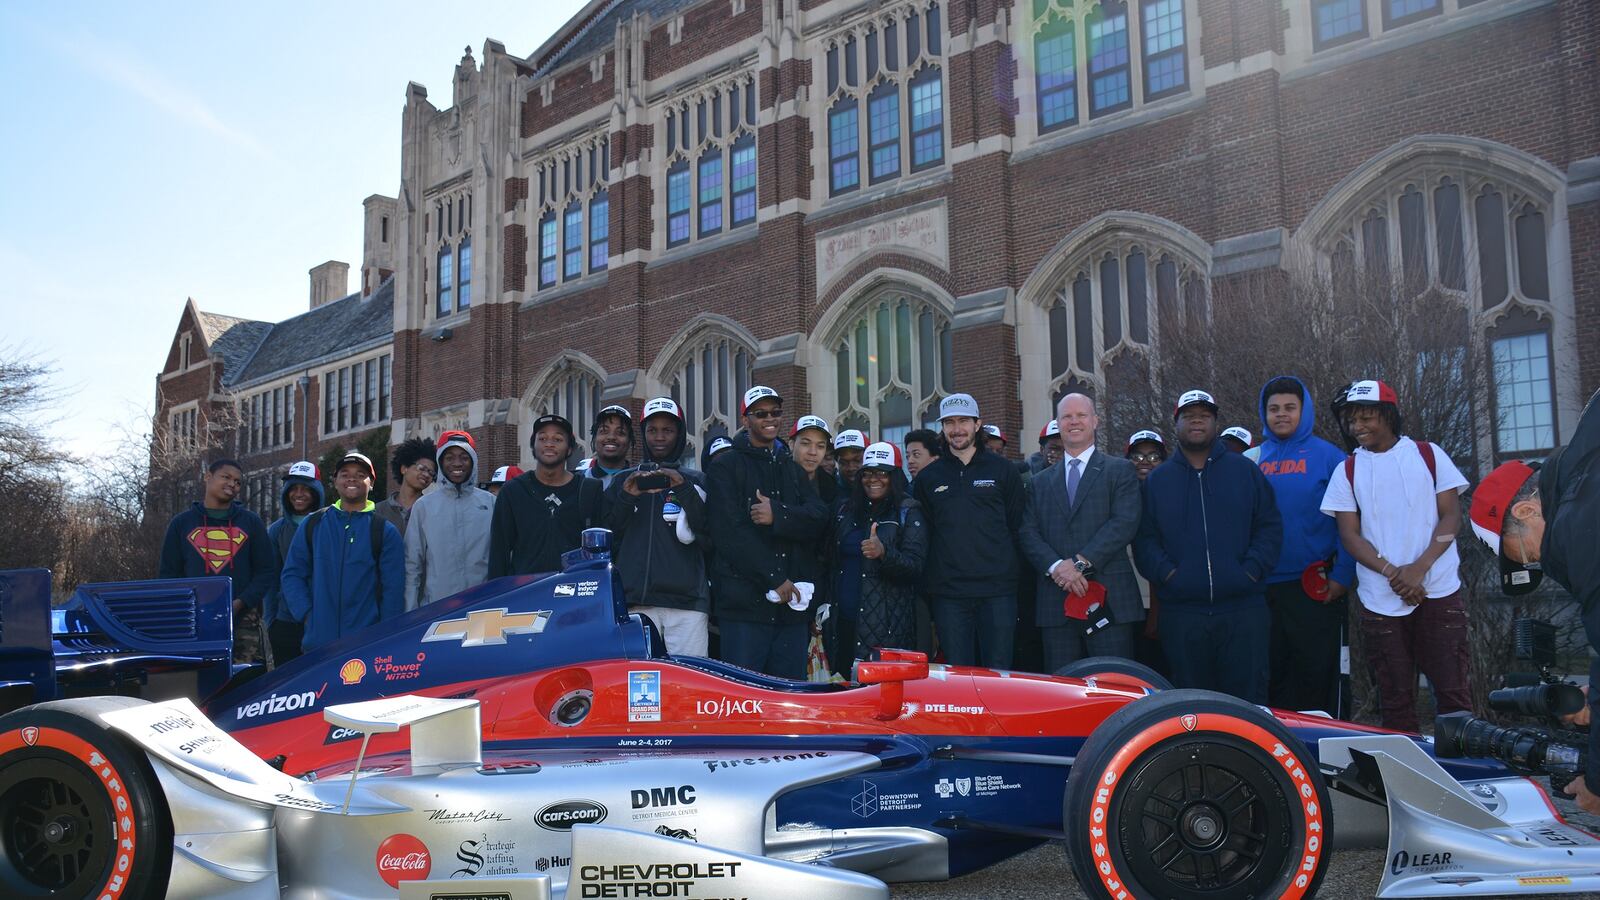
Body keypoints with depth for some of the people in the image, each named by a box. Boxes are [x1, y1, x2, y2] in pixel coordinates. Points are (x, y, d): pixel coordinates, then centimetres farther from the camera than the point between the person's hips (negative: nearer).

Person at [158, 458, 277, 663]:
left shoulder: (251, 522, 12)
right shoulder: (182, 523, 13)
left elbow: (267, 571, 8)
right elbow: (168, 573, 12)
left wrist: (240, 603, -7)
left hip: (243, 620, 0)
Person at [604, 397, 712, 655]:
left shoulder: (695, 481, 15)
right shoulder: (623, 481, 19)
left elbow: (710, 537, 2)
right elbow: (607, 539, 12)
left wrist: (684, 490, -8)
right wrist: (626, 498, -3)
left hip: (686, 600, -1)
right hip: (635, 602, 1)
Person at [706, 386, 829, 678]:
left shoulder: (794, 469, 20)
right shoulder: (725, 466, 3)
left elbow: (818, 518, 4)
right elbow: (730, 532, -9)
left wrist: (779, 515, -15)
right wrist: (774, 578, -13)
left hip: (792, 600, 5)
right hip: (744, 599, -5)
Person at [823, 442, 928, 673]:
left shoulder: (908, 513, 1)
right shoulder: (845, 509, 15)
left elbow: (915, 567, -9)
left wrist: (884, 553, -27)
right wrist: (823, 603, 13)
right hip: (841, 620, 5)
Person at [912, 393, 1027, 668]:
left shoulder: (1002, 470, 8)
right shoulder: (928, 477, 12)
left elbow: (1019, 527, 8)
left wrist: (1012, 571, 1)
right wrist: (928, 588, 5)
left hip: (997, 592, -1)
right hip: (948, 594, 1)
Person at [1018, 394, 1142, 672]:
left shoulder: (1120, 471, 8)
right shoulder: (1040, 482, 18)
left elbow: (1125, 523, -6)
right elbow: (1027, 533, 8)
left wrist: (1080, 562, -14)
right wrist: (1056, 567, -11)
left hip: (1110, 600, -3)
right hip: (1056, 605, 3)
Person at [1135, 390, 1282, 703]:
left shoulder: (1245, 470, 10)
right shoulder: (1157, 479, 11)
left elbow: (1270, 526, 8)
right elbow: (1144, 538, 7)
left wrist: (1252, 570, -6)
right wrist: (1166, 572, -9)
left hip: (1243, 610, 0)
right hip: (1181, 613, 1)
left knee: (1248, 696, 0)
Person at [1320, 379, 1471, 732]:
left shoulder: (1429, 455, 6)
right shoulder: (1346, 471, 7)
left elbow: (1451, 515, 1)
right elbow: (1350, 535, 2)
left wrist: (1419, 567, -14)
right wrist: (1393, 573, -14)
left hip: (1438, 592, -1)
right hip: (1381, 601, 1)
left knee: (1453, 690, 0)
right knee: (1395, 697, 5)